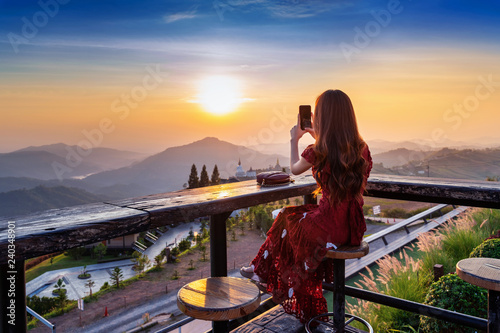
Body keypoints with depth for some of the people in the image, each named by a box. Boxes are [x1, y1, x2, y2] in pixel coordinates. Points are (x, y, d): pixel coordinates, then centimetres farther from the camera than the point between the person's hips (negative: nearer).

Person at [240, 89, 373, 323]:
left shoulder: (317, 152, -16)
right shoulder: (361, 149, -1)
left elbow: (294, 169, 6)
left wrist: (294, 139, 21)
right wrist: (318, 139, 25)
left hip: (329, 230, -6)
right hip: (354, 230, 6)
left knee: (286, 220, 23)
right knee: (299, 216, 28)